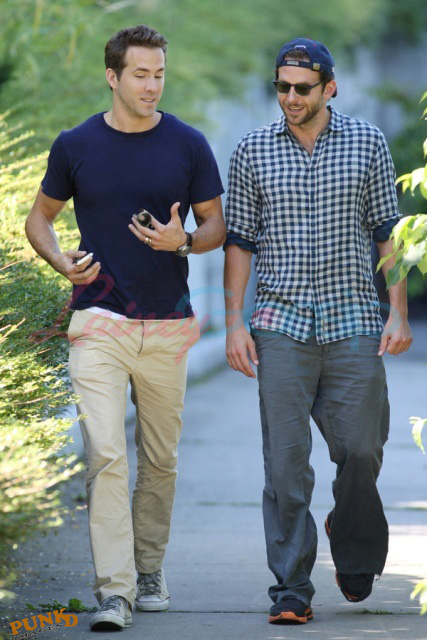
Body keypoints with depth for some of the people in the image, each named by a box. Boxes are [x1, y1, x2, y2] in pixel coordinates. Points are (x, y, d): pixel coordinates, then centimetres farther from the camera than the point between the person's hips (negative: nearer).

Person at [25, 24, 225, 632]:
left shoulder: (188, 144, 1)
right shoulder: (76, 145, 1)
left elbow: (216, 224, 7)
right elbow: (40, 216, 13)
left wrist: (183, 240, -15)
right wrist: (60, 259, -8)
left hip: (168, 324, 1)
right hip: (99, 322, -1)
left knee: (160, 460, 10)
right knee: (105, 456, -13)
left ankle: (149, 570, 28)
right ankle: (115, 591, -14)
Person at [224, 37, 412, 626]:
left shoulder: (367, 144, 6)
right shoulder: (252, 151, 6)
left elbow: (388, 234, 8)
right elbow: (239, 241, 8)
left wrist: (399, 314, 1)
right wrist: (235, 323, 1)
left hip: (353, 323, 0)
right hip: (282, 324, 0)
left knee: (360, 451, 0)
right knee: (286, 461, -5)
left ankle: (355, 557, 27)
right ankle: (292, 589, -3)